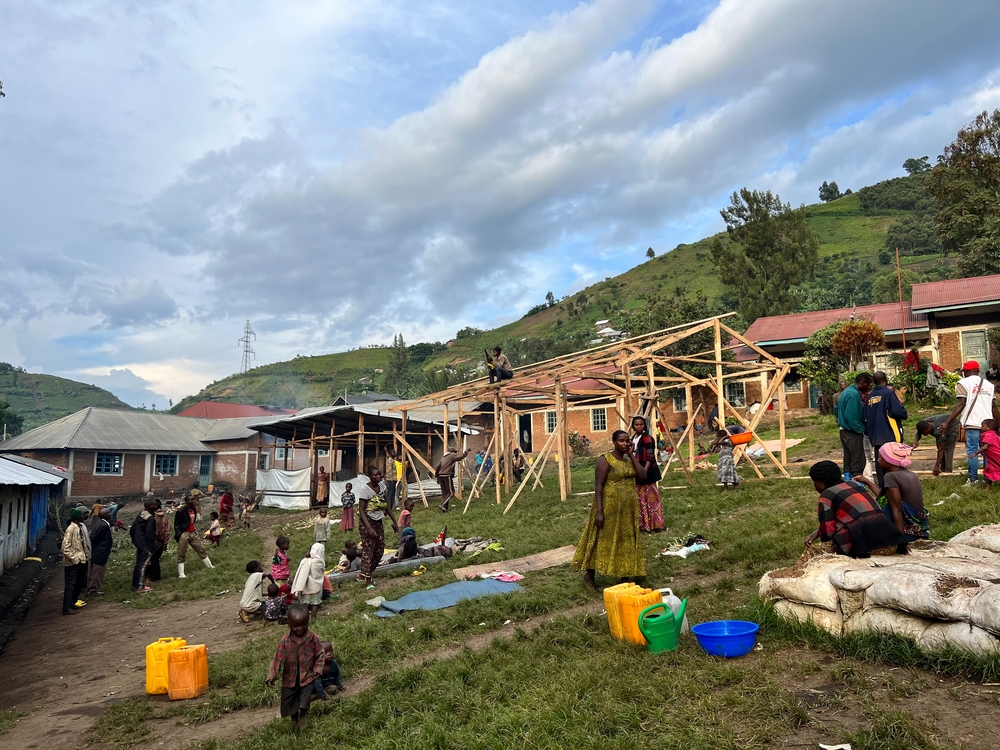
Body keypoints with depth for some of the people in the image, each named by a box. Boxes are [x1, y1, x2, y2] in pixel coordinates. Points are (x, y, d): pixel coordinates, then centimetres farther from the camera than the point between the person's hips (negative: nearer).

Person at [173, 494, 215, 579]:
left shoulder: (194, 509, 6)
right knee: (181, 555, 1)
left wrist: (195, 530, 14)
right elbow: (176, 524, -12)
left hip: (192, 533, 8)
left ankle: (210, 566, 25)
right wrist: (179, 535, -18)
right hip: (184, 534, -8)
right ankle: (181, 574, 7)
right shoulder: (181, 511, -16)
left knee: (202, 550, 13)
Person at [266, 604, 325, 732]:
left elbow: (320, 655, -3)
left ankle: (302, 716, 31)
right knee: (288, 701, 13)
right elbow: (278, 659, -11)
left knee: (305, 700, -2)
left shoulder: (313, 638, -13)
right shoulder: (285, 641, -13)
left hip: (307, 677, -1)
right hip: (290, 679, 2)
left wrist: (317, 670, -12)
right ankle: (294, 718, 44)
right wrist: (271, 676, -17)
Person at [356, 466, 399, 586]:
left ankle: (365, 574, 27)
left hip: (378, 522, 7)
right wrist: (369, 528, -30)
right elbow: (361, 510, -21)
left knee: (380, 550, 12)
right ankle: (368, 580, 8)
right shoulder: (365, 489, -18)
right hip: (367, 523, -7)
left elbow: (386, 505, 12)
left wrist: (394, 521, 12)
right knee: (368, 550, -2)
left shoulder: (382, 485, 1)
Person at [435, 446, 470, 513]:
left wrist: (437, 476, 22)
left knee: (444, 492, 12)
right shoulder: (452, 455, -1)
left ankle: (444, 508, 11)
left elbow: (437, 467, 17)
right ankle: (442, 505, -13)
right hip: (447, 476, -8)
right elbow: (460, 457, -19)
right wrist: (466, 452, -5)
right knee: (451, 492, -2)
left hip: (441, 475, 8)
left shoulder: (443, 457, 21)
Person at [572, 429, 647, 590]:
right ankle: (589, 574, 13)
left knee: (626, 542, 11)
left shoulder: (629, 459, 9)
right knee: (604, 540, 0)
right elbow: (598, 487, -17)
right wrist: (599, 512, -22)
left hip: (628, 509, 7)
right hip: (610, 507, -7)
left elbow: (643, 475, -5)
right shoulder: (605, 460, -14)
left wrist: (631, 455, -7)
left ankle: (624, 575, 22)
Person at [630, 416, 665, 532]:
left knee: (650, 496, -5)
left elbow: (650, 457, -19)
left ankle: (655, 524, 2)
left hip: (647, 471, -9)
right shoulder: (633, 438, 12)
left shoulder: (647, 438, -13)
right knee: (640, 497, 13)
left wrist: (644, 471, -28)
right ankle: (642, 523, 22)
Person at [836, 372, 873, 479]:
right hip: (852, 432, -10)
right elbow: (851, 417, -25)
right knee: (858, 461, -4)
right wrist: (861, 429, -16)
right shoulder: (854, 394, -21)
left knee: (848, 460, 14)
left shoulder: (847, 391, 10)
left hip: (845, 430, 10)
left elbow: (838, 409, 17)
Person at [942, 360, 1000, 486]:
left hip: (972, 423, -5)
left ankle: (973, 479, -2)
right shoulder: (989, 384, 15)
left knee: (972, 451, -1)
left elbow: (961, 405, -9)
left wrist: (947, 422, -11)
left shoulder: (963, 383, 0)